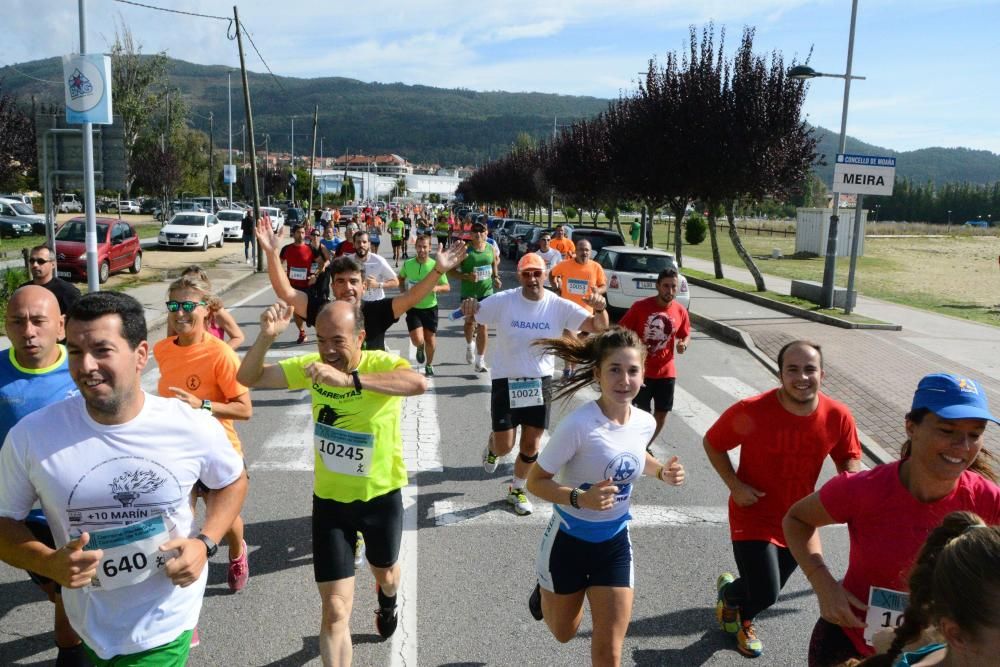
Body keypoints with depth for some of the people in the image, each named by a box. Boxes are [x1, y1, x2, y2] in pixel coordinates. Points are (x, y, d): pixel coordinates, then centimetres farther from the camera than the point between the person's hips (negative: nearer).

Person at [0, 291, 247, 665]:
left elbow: (232, 481, 2)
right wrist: (50, 564, -21)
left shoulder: (194, 427, -16)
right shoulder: (30, 437, -16)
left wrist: (204, 543, -13)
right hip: (92, 626, 2)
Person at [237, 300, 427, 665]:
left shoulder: (381, 363, -24)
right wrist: (266, 337, -28)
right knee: (335, 610, -2)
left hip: (381, 496, -1)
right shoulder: (313, 365, -11)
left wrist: (348, 379, -54)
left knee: (384, 572, 29)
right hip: (330, 499, 1)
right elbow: (248, 378, -8)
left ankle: (387, 602, 66)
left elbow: (419, 384, -46)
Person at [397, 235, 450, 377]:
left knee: (430, 339, 10)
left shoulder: (435, 265, -11)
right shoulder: (408, 264, -6)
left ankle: (429, 365, 36)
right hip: (413, 308, 0)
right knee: (417, 340, -12)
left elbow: (447, 287, -6)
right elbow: (401, 278, 16)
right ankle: (420, 348, 28)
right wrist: (403, 291, -2)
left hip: (430, 307, 0)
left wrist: (436, 288, -27)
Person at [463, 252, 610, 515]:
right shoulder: (503, 301, -13)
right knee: (504, 446, 1)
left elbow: (598, 328, -11)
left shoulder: (560, 306, -9)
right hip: (506, 380, -2)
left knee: (531, 445, 10)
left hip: (540, 382, 2)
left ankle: (517, 490, 36)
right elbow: (471, 314, -8)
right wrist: (468, 306, -33)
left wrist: (600, 308, -34)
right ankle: (492, 447, 41)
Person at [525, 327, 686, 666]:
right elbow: (536, 480, -22)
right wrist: (580, 498, -38)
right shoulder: (578, 425, -31)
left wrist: (662, 471, -7)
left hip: (615, 539, 4)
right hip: (570, 538, -3)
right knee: (564, 631, 22)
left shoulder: (645, 422, -12)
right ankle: (546, 590, 54)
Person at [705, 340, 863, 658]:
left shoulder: (838, 416, -16)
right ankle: (728, 593, 27)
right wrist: (735, 485, -20)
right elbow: (712, 444, -10)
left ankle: (740, 619, 56)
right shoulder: (751, 411, -25)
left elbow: (849, 458, 2)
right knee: (765, 595, -11)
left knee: (767, 592, 19)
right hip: (754, 516, -4)